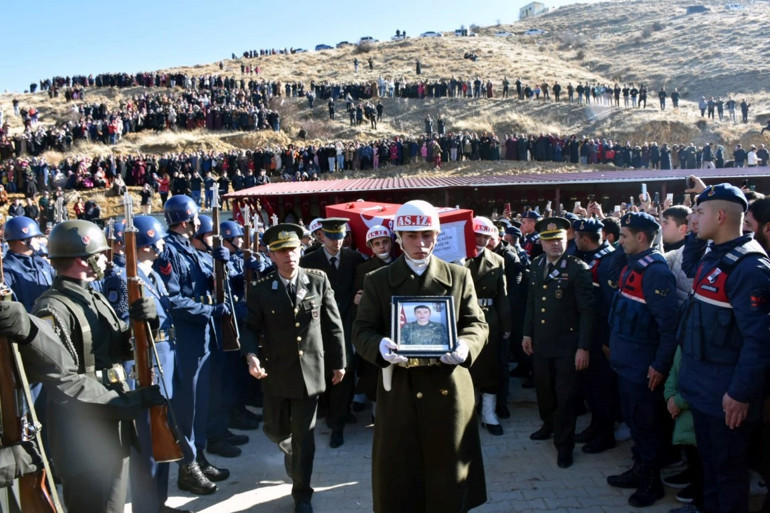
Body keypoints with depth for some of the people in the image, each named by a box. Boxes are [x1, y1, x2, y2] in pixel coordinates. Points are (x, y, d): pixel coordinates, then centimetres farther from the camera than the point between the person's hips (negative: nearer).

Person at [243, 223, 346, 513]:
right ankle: (291, 452, 51)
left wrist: (339, 362, 4)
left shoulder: (318, 280, -4)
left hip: (310, 371, -1)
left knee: (304, 436, 6)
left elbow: (333, 324, 2)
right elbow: (252, 328, 2)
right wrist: (251, 355, -18)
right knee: (275, 430, 14)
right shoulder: (261, 290, -3)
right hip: (276, 373, 1)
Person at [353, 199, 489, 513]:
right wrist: (380, 346, -24)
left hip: (448, 388, 1)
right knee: (397, 477, 9)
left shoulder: (459, 276, 7)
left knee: (448, 473, 13)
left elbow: (477, 324, 4)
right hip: (398, 390, 0)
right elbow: (361, 331, -1)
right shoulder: (377, 281, 4)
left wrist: (466, 345, -19)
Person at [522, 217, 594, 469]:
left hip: (567, 344, -5)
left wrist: (583, 347, -16)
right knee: (543, 388, 18)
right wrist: (527, 333, 11)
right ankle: (549, 424, 43)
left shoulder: (578, 269, -12)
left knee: (566, 395, 4)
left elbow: (586, 311, -13)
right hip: (540, 342, 5)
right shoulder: (536, 265, 6)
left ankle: (564, 444, 20)